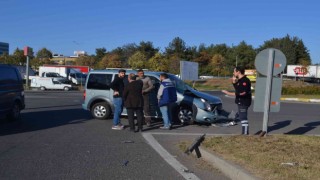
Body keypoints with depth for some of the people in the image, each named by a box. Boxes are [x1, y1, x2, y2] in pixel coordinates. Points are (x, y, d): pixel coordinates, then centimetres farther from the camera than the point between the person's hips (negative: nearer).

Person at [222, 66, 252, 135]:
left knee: (243, 118, -8)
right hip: (240, 102, 11)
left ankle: (245, 133, -4)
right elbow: (237, 89, 23)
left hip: (244, 102, -11)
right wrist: (234, 82, 7)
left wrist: (229, 93, -28)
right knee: (241, 117, 19)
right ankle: (244, 133, 29)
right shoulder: (240, 80, 13)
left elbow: (243, 93, -27)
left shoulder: (245, 80, -18)